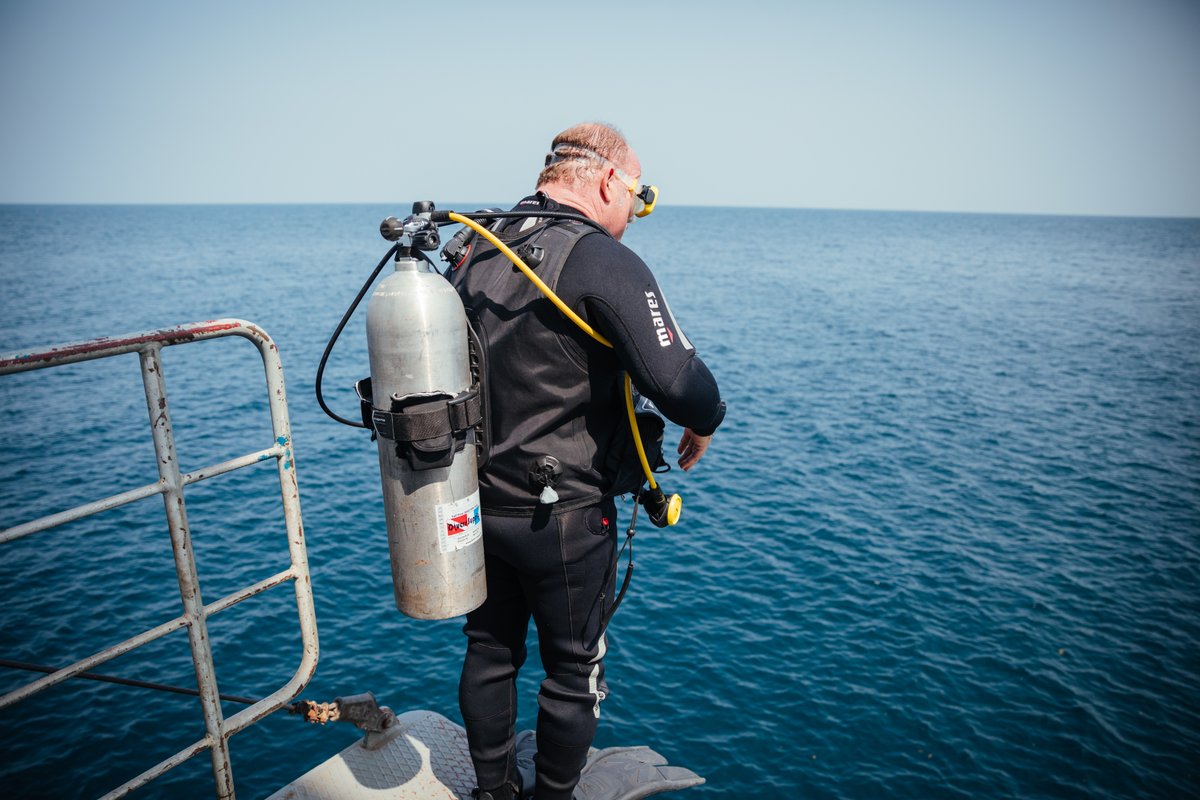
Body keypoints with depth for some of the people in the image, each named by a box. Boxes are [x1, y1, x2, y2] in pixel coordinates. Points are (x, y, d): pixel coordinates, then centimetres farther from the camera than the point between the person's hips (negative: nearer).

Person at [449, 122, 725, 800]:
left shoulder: (473, 255, 4)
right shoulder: (603, 261, -18)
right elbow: (677, 381, -28)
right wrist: (705, 421, -6)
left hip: (476, 506, 7)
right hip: (562, 517, -7)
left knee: (490, 654, 22)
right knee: (574, 673, 15)